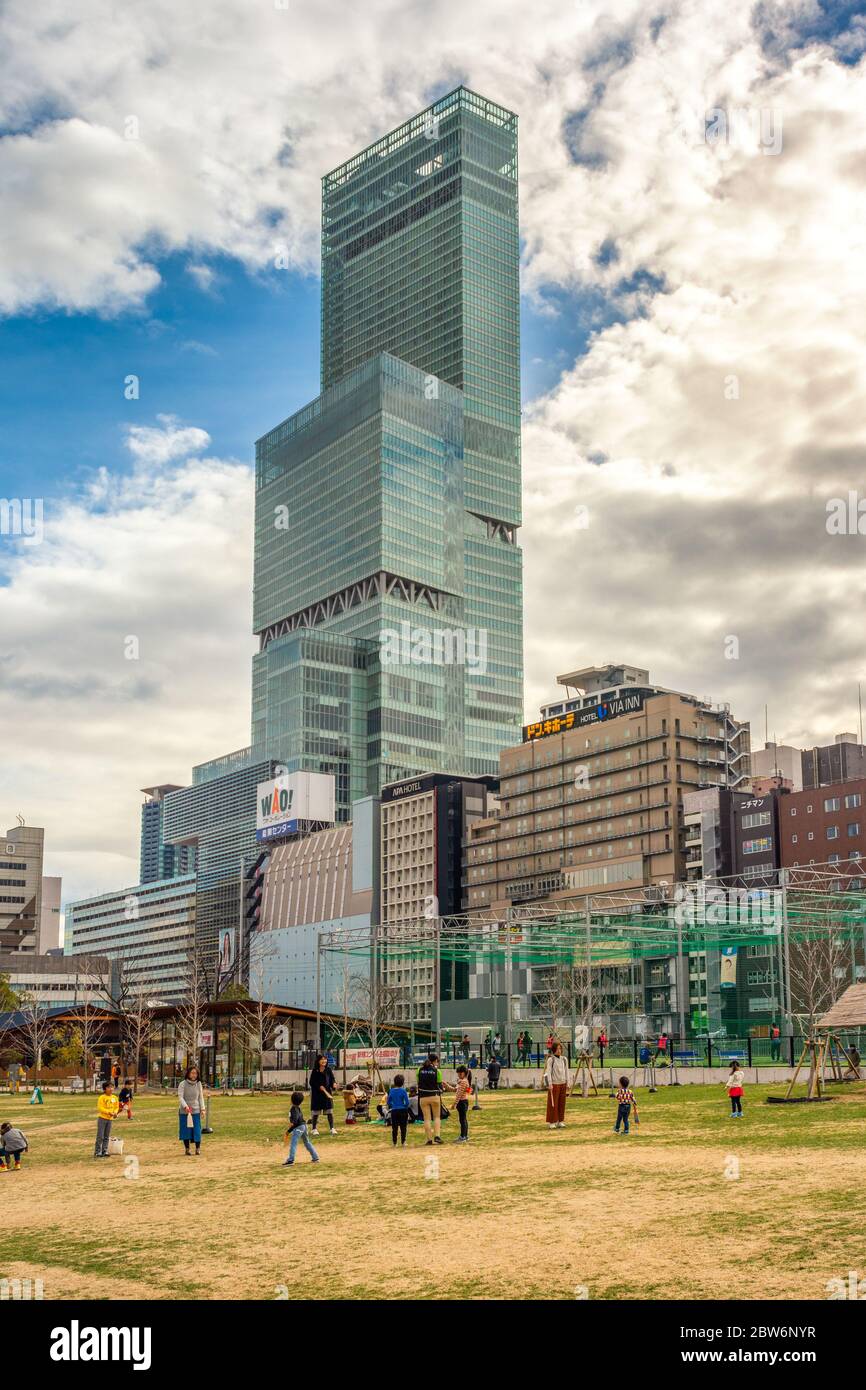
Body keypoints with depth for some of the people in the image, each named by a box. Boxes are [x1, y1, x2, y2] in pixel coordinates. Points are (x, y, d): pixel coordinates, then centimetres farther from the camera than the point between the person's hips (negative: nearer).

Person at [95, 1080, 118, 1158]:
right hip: (102, 1118, -6)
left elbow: (116, 1107, 14)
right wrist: (109, 1112, -23)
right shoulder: (102, 1097, -11)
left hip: (110, 1119, 6)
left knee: (107, 1137, 11)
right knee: (100, 1136, -5)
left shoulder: (114, 1098, 7)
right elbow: (100, 1108, -17)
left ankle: (105, 1151, 18)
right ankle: (97, 1152, 1)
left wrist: (115, 1112, -6)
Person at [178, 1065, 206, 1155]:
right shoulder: (183, 1084, -5)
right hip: (184, 1111, -2)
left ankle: (198, 1149, 11)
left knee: (197, 1130, -1)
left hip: (196, 1111, 2)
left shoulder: (199, 1084, 5)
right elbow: (180, 1097, -11)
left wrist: (202, 1108, 1)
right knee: (185, 1130, 2)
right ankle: (187, 1149, 15)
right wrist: (185, 1106, -25)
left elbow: (201, 1097, 9)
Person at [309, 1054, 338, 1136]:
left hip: (327, 1092, 2)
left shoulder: (328, 1070, 0)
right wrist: (319, 1086, -18)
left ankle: (332, 1128, 11)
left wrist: (334, 1084, -17)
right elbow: (312, 1082, -7)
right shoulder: (315, 1071, -8)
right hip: (317, 1093, -2)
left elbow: (332, 1079, 3)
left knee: (329, 1111, 4)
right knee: (315, 1112, 4)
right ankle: (314, 1129, 14)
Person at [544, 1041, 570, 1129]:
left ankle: (560, 1121, 14)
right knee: (553, 1104, -3)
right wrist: (550, 1084, -14)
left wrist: (567, 1083, 10)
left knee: (562, 1103, 6)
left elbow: (566, 1072, 14)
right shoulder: (551, 1059, -5)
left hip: (562, 1084, 5)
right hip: (554, 1084, -5)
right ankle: (551, 1122, 1)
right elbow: (548, 1072, -8)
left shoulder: (564, 1059, 10)